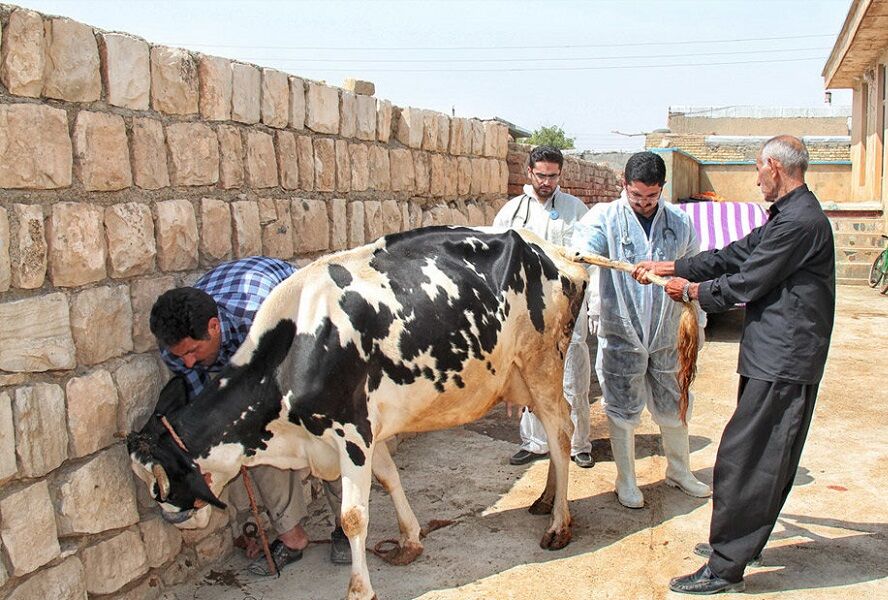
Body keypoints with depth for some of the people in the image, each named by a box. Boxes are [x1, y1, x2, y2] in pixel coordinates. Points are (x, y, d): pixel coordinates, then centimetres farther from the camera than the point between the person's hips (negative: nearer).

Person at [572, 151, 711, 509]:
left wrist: (697, 320, 12)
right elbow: (582, 250, -23)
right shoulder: (606, 219, -6)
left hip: (667, 337, 3)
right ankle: (626, 481, 25)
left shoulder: (680, 224, 4)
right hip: (621, 335, -3)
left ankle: (679, 471, 38)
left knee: (672, 409, 16)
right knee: (623, 412, 8)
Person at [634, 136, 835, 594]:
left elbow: (747, 283, -16)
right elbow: (735, 255, 18)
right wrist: (671, 268, 16)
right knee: (766, 460, 19)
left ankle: (725, 568, 0)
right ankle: (742, 542, 32)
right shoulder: (788, 216, 16)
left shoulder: (799, 221, -18)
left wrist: (693, 290, -1)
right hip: (777, 356, 11)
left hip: (781, 362, -11)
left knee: (742, 460, -7)